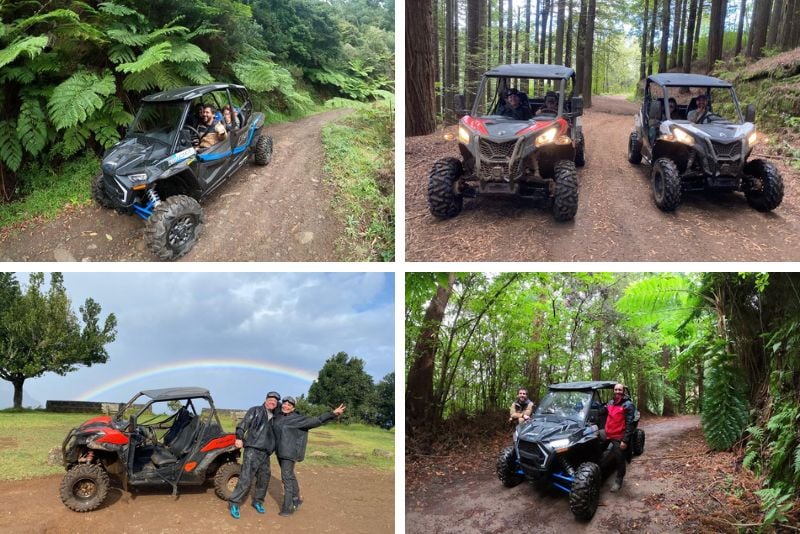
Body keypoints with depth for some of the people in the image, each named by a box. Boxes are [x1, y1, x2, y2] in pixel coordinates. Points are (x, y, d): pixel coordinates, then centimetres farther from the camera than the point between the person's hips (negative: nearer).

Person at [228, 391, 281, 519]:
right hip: (253, 450, -6)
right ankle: (234, 503, -3)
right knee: (246, 478, -12)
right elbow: (243, 424, -8)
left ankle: (257, 501, 29)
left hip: (265, 453, 7)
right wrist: (239, 437, -21)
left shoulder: (274, 418, 18)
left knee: (264, 479, 11)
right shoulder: (256, 411, 1)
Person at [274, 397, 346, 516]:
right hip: (279, 451, 7)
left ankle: (288, 508, -2)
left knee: (287, 477, -9)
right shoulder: (278, 417, 7)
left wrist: (332, 414, -27)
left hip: (289, 452, -7)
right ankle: (296, 500, 33)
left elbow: (315, 421, -18)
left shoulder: (297, 419, -11)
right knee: (289, 475, 17)